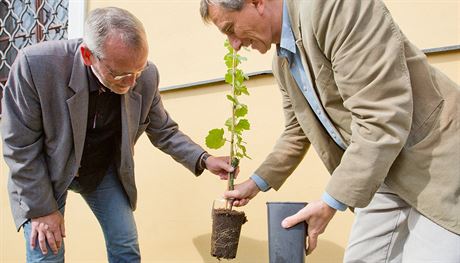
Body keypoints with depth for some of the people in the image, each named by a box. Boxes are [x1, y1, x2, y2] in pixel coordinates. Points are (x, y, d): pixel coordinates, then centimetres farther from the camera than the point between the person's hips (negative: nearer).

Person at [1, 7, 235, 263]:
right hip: (45, 173, -2)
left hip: (106, 172, 3)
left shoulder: (146, 76, -20)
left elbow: (164, 131, -4)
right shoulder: (35, 65, -30)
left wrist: (203, 159, -19)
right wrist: (42, 209, -16)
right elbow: (21, 146, -19)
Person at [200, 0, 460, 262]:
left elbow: (383, 119, -28)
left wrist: (331, 202, -21)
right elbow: (296, 132, 19)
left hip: (437, 163, -8)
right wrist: (257, 182, 16)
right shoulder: (282, 62, 5)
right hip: (378, 170, 8)